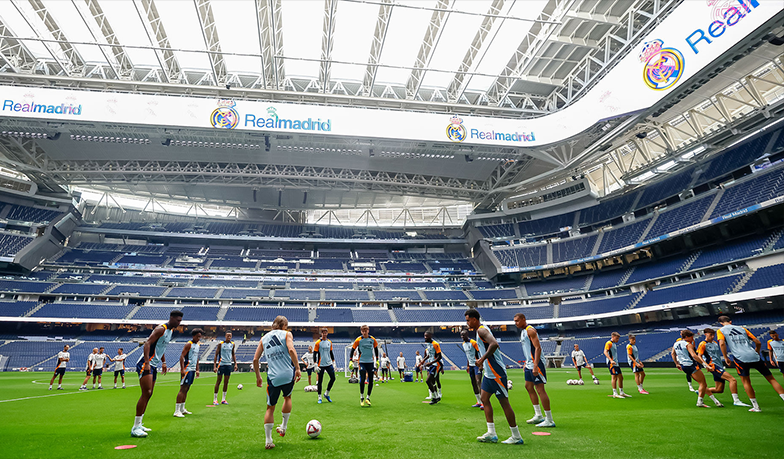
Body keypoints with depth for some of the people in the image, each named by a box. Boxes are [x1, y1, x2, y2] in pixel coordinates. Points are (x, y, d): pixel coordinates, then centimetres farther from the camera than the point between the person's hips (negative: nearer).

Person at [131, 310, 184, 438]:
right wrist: (147, 363, -29)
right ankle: (135, 428, -6)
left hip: (154, 365, 10)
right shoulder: (161, 329, -16)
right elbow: (147, 343, -23)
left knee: (148, 394, 12)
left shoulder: (171, 330, 14)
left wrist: (163, 362, 23)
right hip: (146, 364, -10)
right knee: (146, 393, -12)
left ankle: (139, 424, 20)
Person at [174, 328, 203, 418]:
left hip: (192, 370, 9)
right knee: (183, 389, -9)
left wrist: (197, 370, 20)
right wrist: (182, 369, -22)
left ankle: (182, 409, 20)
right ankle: (177, 411, -5)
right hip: (187, 369, -9)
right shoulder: (189, 344, -10)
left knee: (187, 389, 13)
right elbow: (182, 356, -16)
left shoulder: (197, 345, 16)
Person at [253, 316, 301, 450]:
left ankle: (268, 441, 14)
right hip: (288, 375, -2)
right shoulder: (286, 334, 2)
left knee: (270, 407, 14)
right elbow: (291, 350, -16)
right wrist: (297, 368, -14)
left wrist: (258, 376, 22)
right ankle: (283, 427, 33)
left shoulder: (264, 338, 13)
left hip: (273, 378, 2)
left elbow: (255, 359, 10)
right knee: (287, 397, 27)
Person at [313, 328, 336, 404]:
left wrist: (333, 362, 14)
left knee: (333, 378, -2)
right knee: (320, 381, 1)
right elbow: (315, 354, -6)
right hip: (321, 365, -4)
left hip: (329, 364, 4)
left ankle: (326, 394, 15)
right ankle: (319, 397, 14)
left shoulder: (329, 342, 9)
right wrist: (316, 365, -11)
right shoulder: (318, 343, -6)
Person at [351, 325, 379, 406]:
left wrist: (377, 360, 14)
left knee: (370, 381, 3)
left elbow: (376, 349, 14)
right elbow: (352, 349, 0)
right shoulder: (358, 340, -7)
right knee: (362, 380, -10)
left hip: (370, 362, 3)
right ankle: (361, 398, 7)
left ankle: (368, 398, 17)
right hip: (362, 362, -3)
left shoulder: (372, 339, 0)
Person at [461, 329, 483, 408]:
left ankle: (483, 402, -13)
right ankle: (478, 402, 15)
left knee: (478, 382, -16)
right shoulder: (463, 344, 10)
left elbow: (480, 353, -14)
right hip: (471, 365, 8)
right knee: (473, 383, 7)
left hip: (477, 364, -8)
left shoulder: (473, 342, -14)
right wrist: (468, 366, 19)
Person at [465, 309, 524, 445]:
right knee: (484, 399, 11)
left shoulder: (482, 330, -18)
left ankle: (516, 437, 10)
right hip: (489, 373, 10)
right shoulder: (480, 330, 14)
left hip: (496, 372, -10)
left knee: (504, 402, -1)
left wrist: (482, 359, -26)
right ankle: (491, 434, 15)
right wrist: (482, 361, 17)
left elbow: (494, 344, -34)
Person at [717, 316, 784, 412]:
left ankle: (756, 406, 8)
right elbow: (758, 343, 19)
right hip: (754, 356, 3)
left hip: (740, 358, -3)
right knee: (771, 378, 13)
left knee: (746, 382, 10)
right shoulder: (741, 328, 21)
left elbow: (722, 343, -8)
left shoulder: (721, 331, 10)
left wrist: (726, 358, 1)